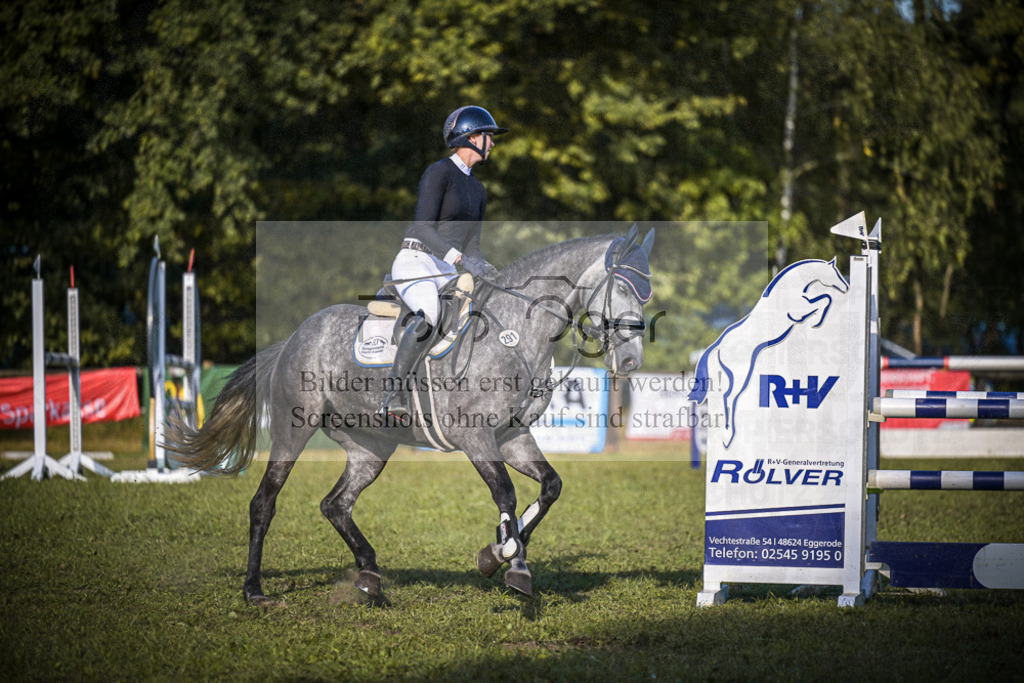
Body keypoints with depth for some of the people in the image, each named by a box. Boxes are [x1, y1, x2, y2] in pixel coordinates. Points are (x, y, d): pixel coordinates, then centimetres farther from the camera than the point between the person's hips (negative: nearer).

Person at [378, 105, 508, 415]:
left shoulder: (477, 189, 19)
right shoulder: (439, 172, -7)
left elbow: (471, 244, 18)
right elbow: (423, 227, -17)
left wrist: (483, 267, -4)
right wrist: (460, 258, -28)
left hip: (447, 273, 8)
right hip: (415, 264, -8)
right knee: (429, 315, -37)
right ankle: (391, 393, -34)